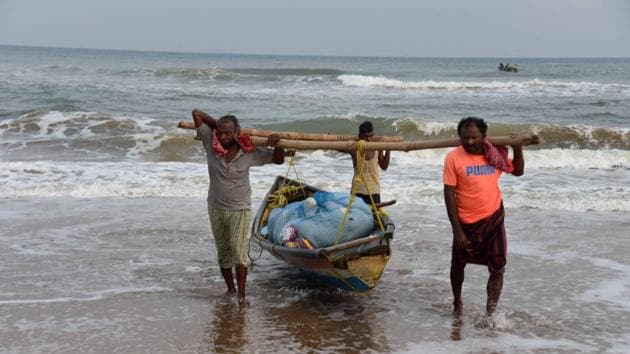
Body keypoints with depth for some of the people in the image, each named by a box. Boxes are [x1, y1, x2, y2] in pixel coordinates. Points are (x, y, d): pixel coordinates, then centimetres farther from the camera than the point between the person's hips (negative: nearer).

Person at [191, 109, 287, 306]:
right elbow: (197, 113, -4)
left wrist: (277, 143, -16)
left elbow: (278, 159, 1)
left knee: (238, 251, -12)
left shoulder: (249, 152, -10)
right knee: (223, 251, 11)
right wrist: (216, 124, 0)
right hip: (216, 208, 3)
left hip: (240, 209, -3)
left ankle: (241, 294, -10)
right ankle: (230, 290, 23)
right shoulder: (211, 144, -8)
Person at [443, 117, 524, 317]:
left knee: (498, 269, -3)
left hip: (493, 220, 2)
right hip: (466, 223, -2)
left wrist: (518, 148, -4)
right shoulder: (453, 158, -15)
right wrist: (457, 230, -17)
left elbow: (518, 171, 15)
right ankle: (457, 304, 40)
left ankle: (490, 313, 5)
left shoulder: (495, 154, -3)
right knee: (458, 265, 17)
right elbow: (449, 195, -14)